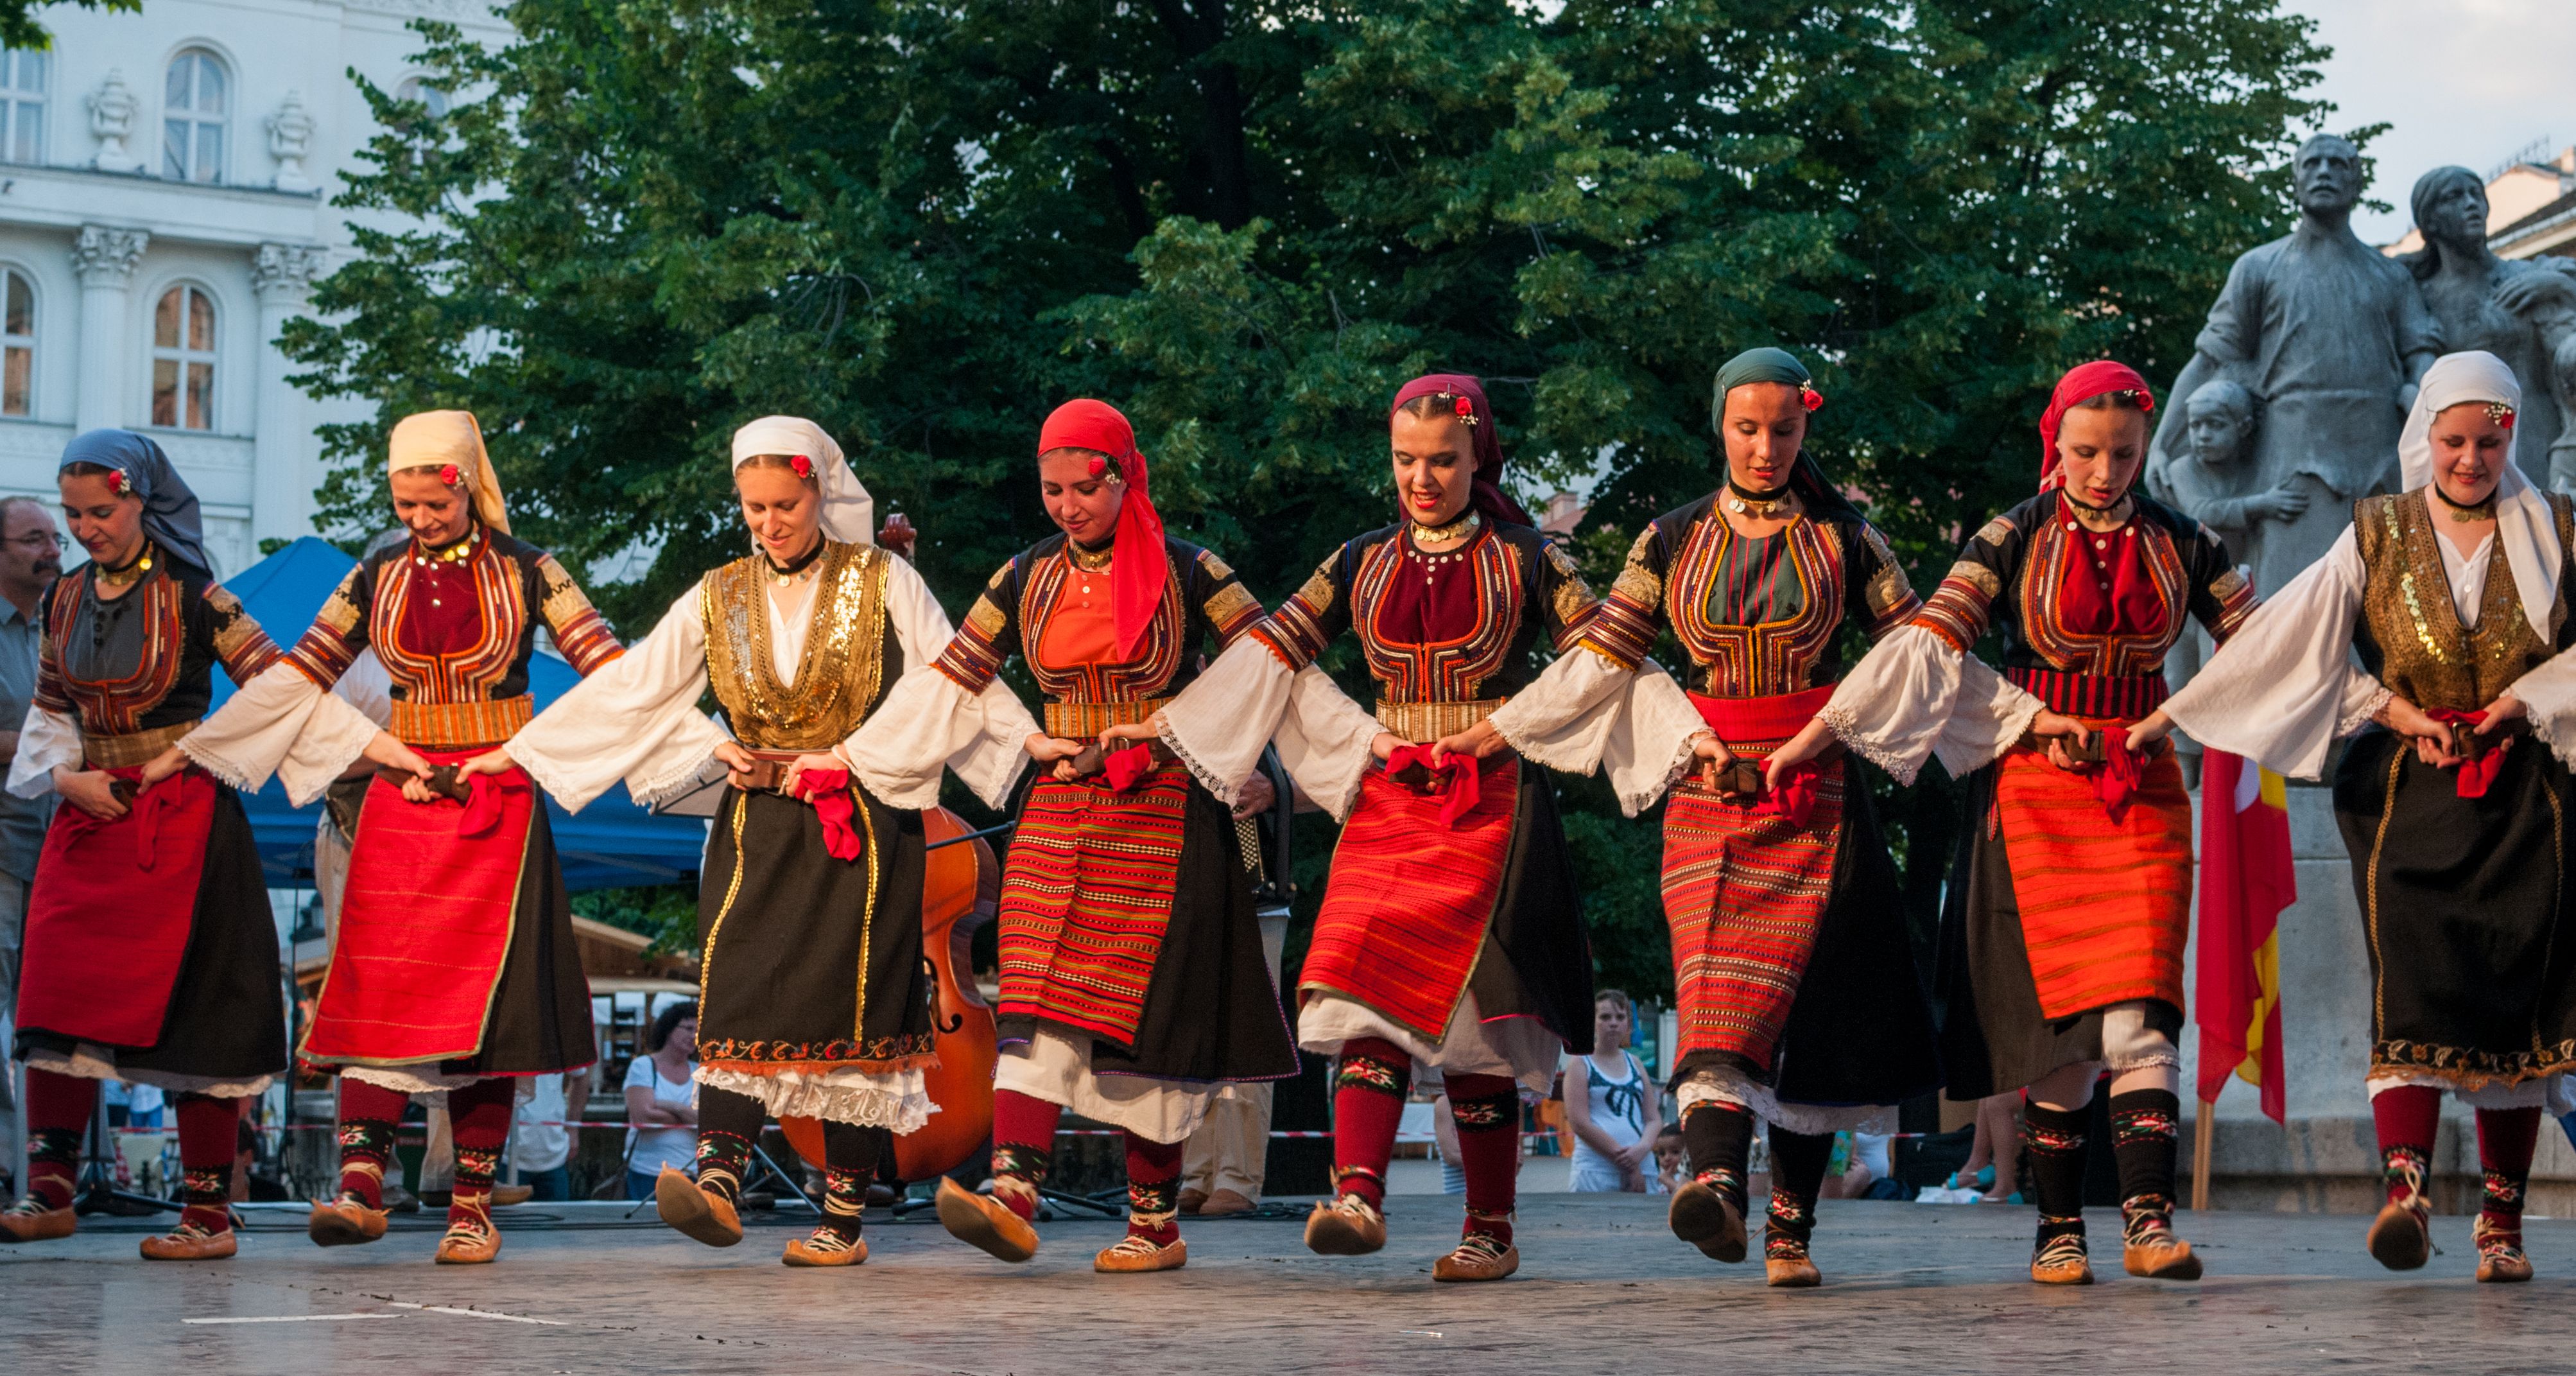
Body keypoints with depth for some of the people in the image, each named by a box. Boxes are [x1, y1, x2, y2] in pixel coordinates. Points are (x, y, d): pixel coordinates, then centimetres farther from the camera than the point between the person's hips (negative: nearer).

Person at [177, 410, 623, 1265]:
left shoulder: (524, 570, 1)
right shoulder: (377, 577, 9)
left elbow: (610, 666, -3)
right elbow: (299, 677, 13)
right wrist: (187, 749, 10)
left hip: (497, 802, -2)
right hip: (400, 801, 2)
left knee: (481, 995, -5)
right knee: (375, 984, -10)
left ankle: (473, 1204, -2)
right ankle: (361, 1184, -15)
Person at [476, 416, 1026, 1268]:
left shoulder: (884, 585, 1)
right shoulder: (718, 600, 10)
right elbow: (627, 690, 12)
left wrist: (1043, 752, -14)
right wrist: (517, 752, 10)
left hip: (867, 826, -2)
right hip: (760, 830, 2)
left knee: (854, 1012, -4)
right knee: (741, 999, -13)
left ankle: (844, 1219, 0)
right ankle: (718, 1181, -25)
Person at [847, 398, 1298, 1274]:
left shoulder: (1189, 575, -1)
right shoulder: (1026, 581, 10)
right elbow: (949, 684, 14)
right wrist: (849, 761, 12)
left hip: (1164, 817, -3)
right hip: (1057, 815, 3)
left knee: (1141, 1012, -3)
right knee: (1037, 1003, -13)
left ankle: (1156, 1222, 7)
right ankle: (1013, 1197, -25)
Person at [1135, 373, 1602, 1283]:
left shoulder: (1524, 561, 3)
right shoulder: (1364, 566, 12)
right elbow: (1269, 654, 15)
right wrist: (1165, 722, 13)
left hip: (1493, 804, -3)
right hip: (1388, 801, 3)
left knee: (1465, 1003, -7)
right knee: (1369, 996, -15)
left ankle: (1492, 1231, 1)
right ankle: (1357, 1197, -27)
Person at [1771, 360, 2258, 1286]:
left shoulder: (2181, 546, 6)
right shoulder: (2013, 541, -1)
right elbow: (1925, 649, -8)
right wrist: (1814, 735, -16)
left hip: (2143, 796, 1)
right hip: (2035, 793, -1)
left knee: (2139, 1010, -13)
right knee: (2057, 1015, -2)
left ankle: (2148, 1222, -18)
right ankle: (2058, 1230, 6)